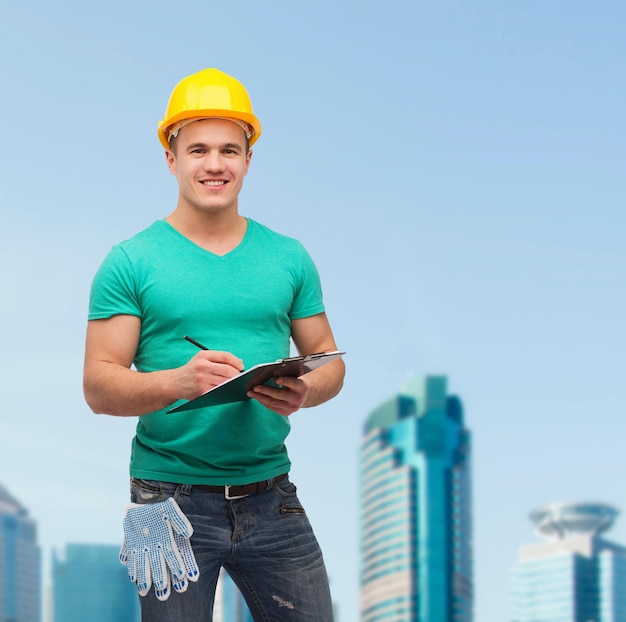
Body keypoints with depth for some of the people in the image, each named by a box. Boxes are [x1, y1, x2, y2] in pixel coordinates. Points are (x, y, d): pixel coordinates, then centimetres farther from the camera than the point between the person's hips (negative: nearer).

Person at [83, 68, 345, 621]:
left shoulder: (289, 258, 9)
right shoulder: (131, 263, -2)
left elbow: (329, 360, 11)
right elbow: (99, 387, -7)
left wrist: (304, 391, -13)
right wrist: (180, 380, -25)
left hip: (270, 497, 3)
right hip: (172, 500, -3)